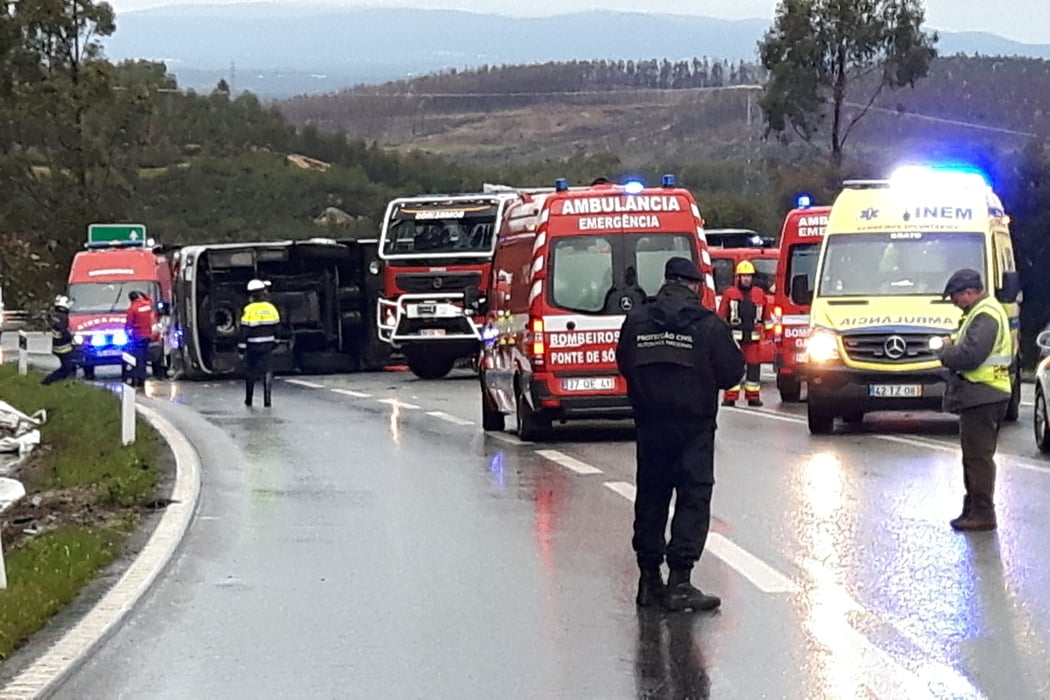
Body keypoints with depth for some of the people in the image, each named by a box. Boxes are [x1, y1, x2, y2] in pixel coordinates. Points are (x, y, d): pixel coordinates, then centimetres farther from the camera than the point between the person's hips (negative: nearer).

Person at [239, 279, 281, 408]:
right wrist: (274, 342, 18)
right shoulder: (271, 308, 0)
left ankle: (248, 400, 21)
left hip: (252, 345, -3)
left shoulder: (248, 310, -12)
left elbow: (244, 329, -11)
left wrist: (242, 345, -5)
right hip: (267, 345, 3)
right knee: (266, 370, 4)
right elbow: (276, 326, 8)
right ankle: (267, 400, -5)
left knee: (250, 372, 11)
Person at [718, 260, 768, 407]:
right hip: (734, 337, -3)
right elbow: (721, 317, 3)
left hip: (753, 338, 3)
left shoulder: (760, 294, 11)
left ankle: (753, 396, 13)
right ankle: (730, 398, -3)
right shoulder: (729, 294, 3)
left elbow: (766, 316, 17)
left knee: (754, 366, 5)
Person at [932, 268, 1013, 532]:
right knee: (974, 455, 16)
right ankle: (973, 509, 23)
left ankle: (982, 514, -7)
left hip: (982, 398, -11)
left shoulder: (985, 316, -17)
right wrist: (953, 344, 5)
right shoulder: (983, 311, 18)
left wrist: (943, 350, -8)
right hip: (980, 396, 11)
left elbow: (969, 356, -24)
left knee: (978, 456, -9)